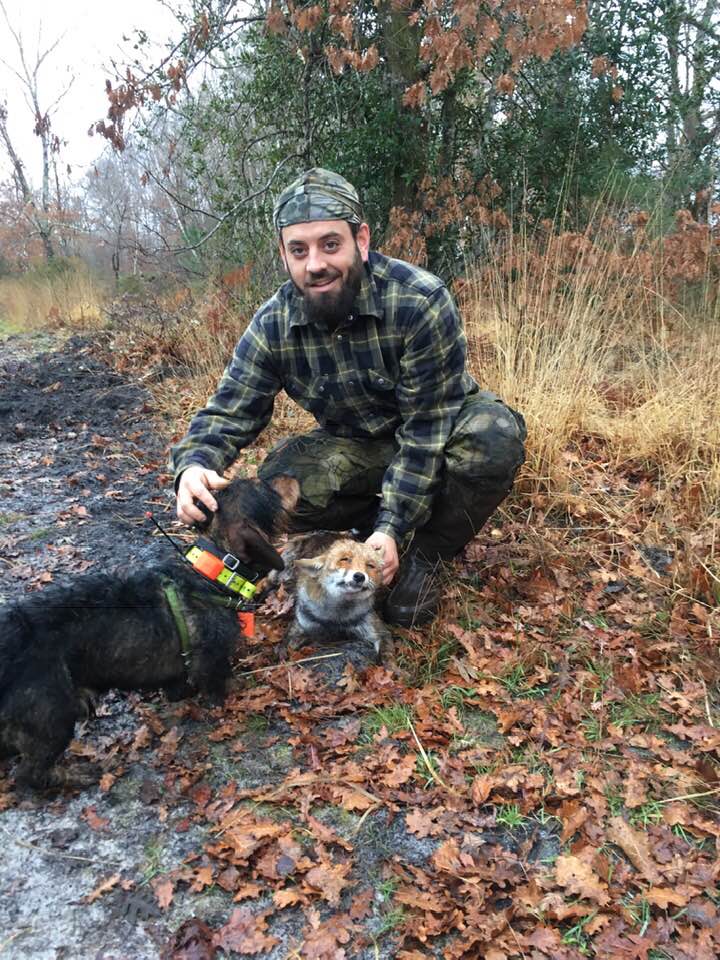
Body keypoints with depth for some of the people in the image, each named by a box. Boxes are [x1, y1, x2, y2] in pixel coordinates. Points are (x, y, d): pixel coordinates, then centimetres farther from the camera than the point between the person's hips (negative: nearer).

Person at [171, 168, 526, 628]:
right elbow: (229, 412, -11)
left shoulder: (422, 301, -29)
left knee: (495, 435, -36)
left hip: (444, 429, -2)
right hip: (356, 445, 3)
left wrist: (394, 529, -30)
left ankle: (426, 553, -10)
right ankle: (415, 520, -2)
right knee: (277, 487, -24)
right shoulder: (274, 325, -16)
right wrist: (194, 465, -34)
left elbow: (427, 428, -27)